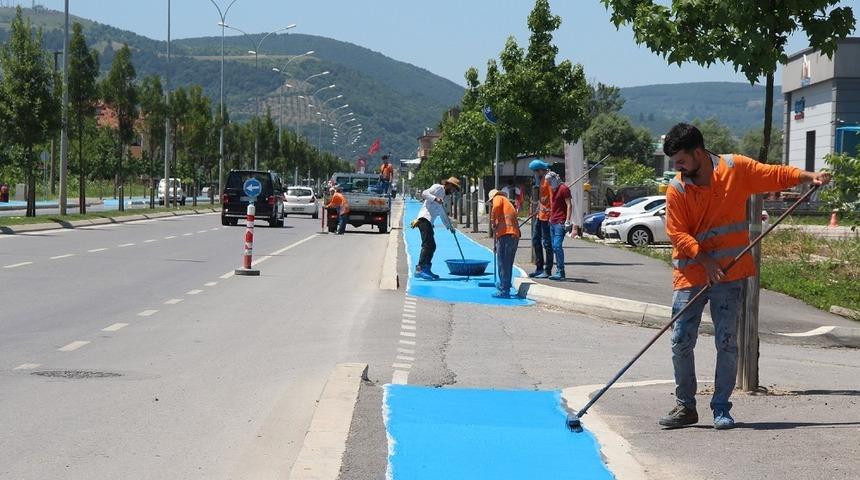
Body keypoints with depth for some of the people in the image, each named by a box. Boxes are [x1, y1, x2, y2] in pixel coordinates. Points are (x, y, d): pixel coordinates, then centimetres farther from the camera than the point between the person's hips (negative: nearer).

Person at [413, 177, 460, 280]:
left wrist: (449, 226, 44)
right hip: (424, 219, -10)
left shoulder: (443, 195, 30)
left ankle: (426, 270, 15)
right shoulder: (438, 187, 2)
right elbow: (424, 193, -15)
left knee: (432, 246, 11)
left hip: (428, 221, 10)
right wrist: (435, 199, -26)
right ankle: (419, 269, -25)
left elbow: (443, 214, 40)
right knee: (428, 244, -18)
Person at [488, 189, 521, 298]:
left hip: (505, 234, -8)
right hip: (515, 235, 8)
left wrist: (494, 223, -6)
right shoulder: (508, 203, 33)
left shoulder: (498, 198, 10)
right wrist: (497, 243, 36)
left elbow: (496, 207, -16)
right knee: (508, 264, 19)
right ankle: (505, 286, 29)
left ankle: (504, 290, -9)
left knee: (503, 263, -7)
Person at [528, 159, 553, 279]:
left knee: (547, 243, -5)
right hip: (540, 215, 10)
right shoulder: (540, 180, 16)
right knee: (536, 240, 14)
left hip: (546, 215, -10)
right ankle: (539, 268, 21)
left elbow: (552, 197, -20)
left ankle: (548, 271, 0)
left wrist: (551, 215, -23)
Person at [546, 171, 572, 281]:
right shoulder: (554, 189, 21)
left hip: (560, 222, -10)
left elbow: (569, 205, -14)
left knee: (557, 246, -15)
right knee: (554, 247, 7)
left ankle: (560, 272, -14)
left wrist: (567, 221, -20)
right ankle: (559, 271, 10)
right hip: (553, 222, 10)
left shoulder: (563, 188, -7)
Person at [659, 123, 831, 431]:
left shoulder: (736, 169, -2)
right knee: (681, 342, 0)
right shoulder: (676, 189, -3)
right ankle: (685, 406, 14)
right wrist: (706, 260, -17)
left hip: (729, 275, -1)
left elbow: (776, 175, 8)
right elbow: (678, 234, -7)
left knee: (726, 342, 0)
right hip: (690, 275, 1)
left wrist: (809, 177, -6)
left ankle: (721, 408, 12)